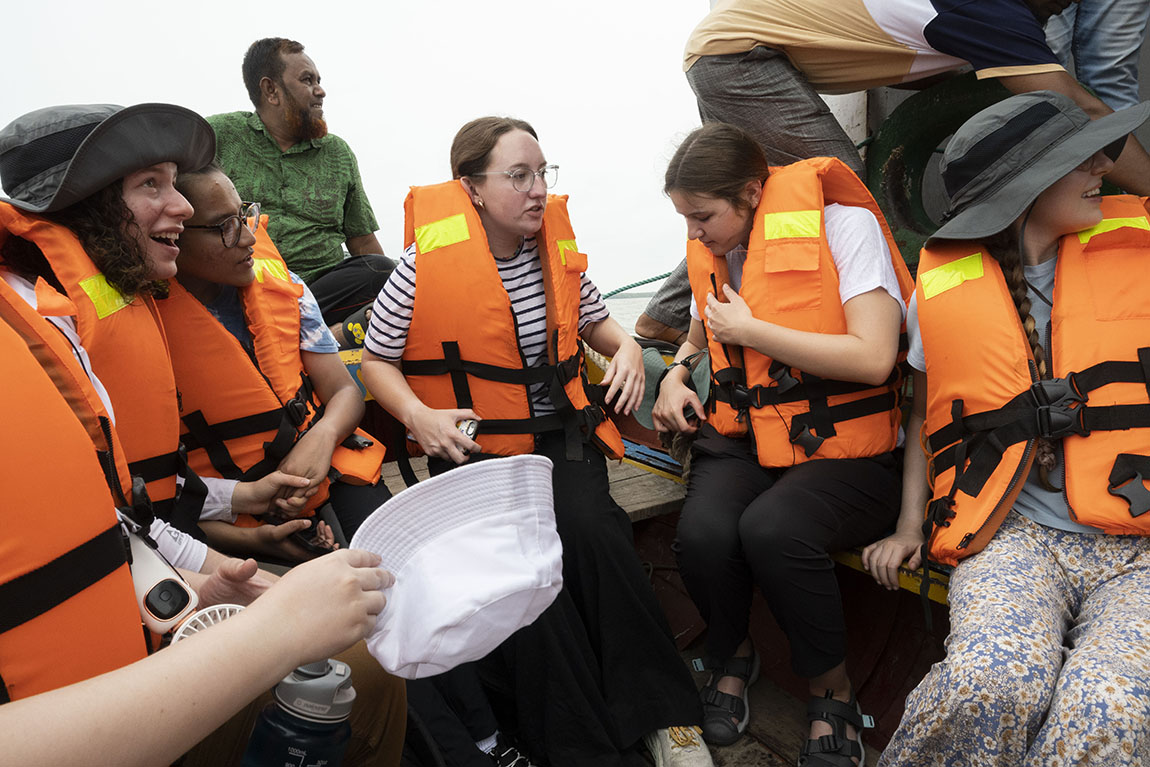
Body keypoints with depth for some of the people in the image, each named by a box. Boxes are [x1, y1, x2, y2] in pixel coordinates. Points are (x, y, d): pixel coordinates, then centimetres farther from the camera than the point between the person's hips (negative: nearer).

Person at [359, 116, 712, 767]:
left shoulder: (556, 249, 6)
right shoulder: (429, 263, -7)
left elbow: (595, 320, 24)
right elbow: (376, 359, 2)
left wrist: (626, 347, 1)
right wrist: (420, 415, -16)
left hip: (559, 431, 3)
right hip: (473, 445, -2)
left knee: (589, 526, -28)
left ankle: (661, 713, -13)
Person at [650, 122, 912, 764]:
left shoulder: (844, 225, -7)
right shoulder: (713, 252, 11)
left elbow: (874, 356, -17)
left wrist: (751, 331, -12)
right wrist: (677, 375, 7)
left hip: (844, 451, -4)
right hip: (742, 441, 5)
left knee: (772, 528, -33)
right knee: (703, 532, -26)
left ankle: (834, 690, -3)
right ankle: (733, 656, 9)